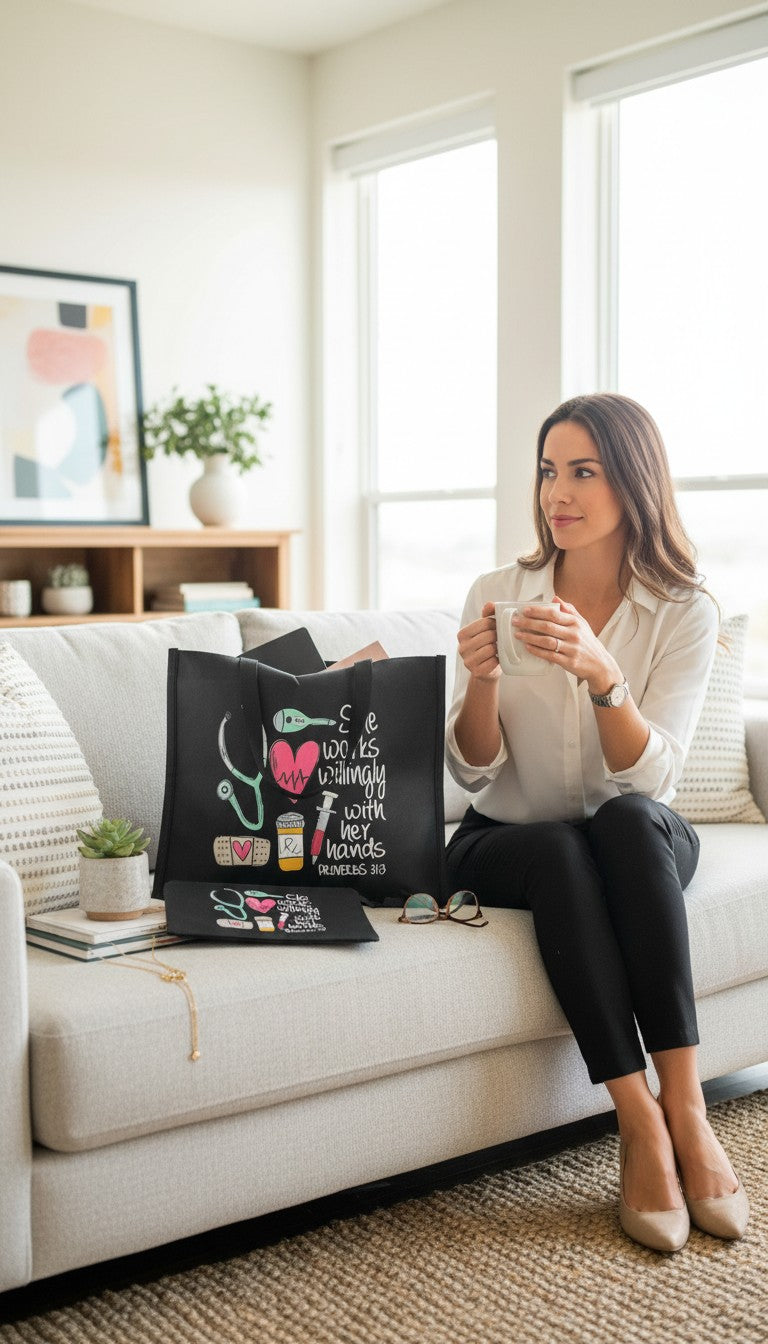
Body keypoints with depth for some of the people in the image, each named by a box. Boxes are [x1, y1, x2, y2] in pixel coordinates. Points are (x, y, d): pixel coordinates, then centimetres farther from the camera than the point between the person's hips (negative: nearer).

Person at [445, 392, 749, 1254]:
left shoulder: (685, 613, -7)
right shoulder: (496, 595, -4)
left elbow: (647, 777, -19)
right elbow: (471, 771, -8)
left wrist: (599, 670, -36)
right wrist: (481, 681, -28)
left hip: (640, 844, 0)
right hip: (506, 841, 1)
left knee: (627, 820, -34)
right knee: (559, 851, -34)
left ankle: (684, 1106, -31)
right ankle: (640, 1125, -30)